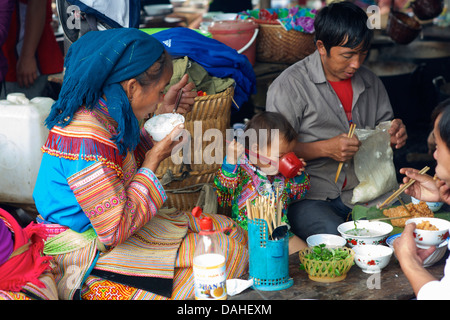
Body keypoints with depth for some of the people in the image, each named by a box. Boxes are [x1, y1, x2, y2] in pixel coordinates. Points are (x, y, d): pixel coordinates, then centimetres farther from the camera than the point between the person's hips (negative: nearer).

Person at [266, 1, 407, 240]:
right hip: (310, 197, -5)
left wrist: (394, 135, 0)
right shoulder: (289, 85, -5)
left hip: (363, 191, 5)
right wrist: (326, 148, -19)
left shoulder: (371, 83, 14)